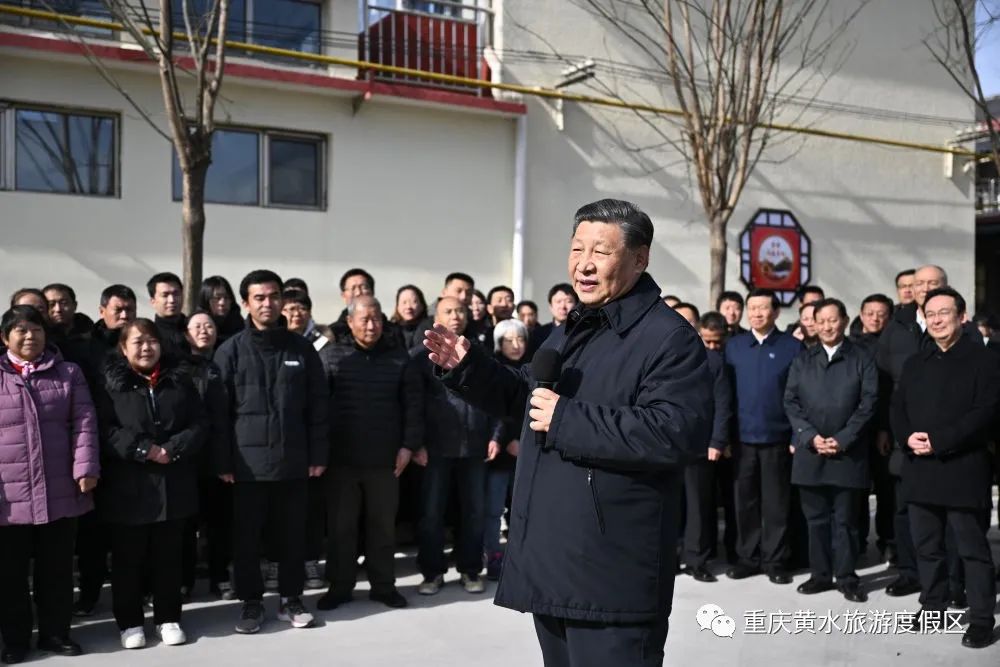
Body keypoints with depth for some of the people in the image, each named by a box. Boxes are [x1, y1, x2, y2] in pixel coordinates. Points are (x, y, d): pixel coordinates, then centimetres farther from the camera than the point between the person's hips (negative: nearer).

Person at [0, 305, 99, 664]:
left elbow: (84, 423, 1)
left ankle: (55, 632, 24)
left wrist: (85, 468, -9)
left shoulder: (69, 373, 7)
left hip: (60, 490, 1)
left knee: (57, 567, 11)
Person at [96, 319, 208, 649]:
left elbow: (199, 423, 3)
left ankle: (168, 618, 24)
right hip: (128, 486, -2)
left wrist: (173, 449, -12)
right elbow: (104, 430, -9)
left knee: (169, 556, 11)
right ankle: (129, 622, 22)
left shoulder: (179, 380, 7)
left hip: (174, 485, 2)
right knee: (128, 558, 7)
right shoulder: (111, 383, -1)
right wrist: (144, 449, -18)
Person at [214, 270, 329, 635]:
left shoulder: (301, 348, 4)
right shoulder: (230, 351, -1)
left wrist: (318, 454, 1)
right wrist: (223, 461, -6)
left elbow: (318, 405, 5)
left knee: (294, 534, 9)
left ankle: (290, 598, 24)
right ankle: (251, 601, 21)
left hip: (293, 460, 2)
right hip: (248, 462, -1)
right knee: (247, 537, 7)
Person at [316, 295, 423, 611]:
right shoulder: (330, 355, 0)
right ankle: (340, 586, 21)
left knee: (383, 524, 11)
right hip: (341, 457, -1)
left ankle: (383, 585, 23)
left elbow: (413, 404, 3)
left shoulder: (398, 357, 3)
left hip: (385, 458, 1)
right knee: (341, 525, 8)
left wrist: (408, 444, -3)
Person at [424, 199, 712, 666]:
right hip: (550, 563, 9)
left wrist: (566, 419, -24)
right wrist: (467, 367, 10)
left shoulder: (669, 338, -14)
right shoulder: (569, 330, 17)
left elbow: (676, 434, -28)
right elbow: (521, 397, 27)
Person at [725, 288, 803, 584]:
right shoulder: (733, 346, 5)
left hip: (777, 437, -2)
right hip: (742, 437, 2)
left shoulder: (792, 347, -1)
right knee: (745, 501, 9)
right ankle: (748, 557, 20)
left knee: (776, 502, 6)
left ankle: (775, 560, 16)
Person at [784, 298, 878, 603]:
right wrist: (811, 436, -8)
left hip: (848, 452, -2)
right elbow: (791, 401, 5)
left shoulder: (863, 359, 4)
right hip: (809, 450, 3)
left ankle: (847, 577, 12)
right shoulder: (802, 359, 11)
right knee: (816, 517, 8)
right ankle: (820, 574, 17)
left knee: (845, 518, 3)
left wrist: (842, 440, -12)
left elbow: (868, 403, -3)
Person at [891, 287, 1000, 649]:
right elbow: (898, 408, 12)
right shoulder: (914, 363, 16)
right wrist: (908, 437, -10)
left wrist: (938, 441, -18)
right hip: (920, 469, 6)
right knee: (926, 546, 14)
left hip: (963, 470, -6)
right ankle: (932, 605, 27)